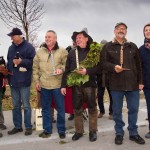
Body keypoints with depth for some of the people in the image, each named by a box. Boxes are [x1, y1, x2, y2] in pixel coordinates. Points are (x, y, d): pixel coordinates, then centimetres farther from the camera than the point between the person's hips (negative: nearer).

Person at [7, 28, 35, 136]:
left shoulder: (28, 47, -5)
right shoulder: (11, 48, 15)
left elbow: (33, 62, -11)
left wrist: (21, 61, -19)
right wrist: (8, 71, 9)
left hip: (24, 81, -6)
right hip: (13, 81, 6)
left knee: (26, 105, 0)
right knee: (16, 105, 12)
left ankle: (28, 127, 11)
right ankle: (17, 126, 22)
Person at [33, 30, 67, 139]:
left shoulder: (62, 51, -2)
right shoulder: (40, 51, 7)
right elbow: (35, 67, 11)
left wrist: (61, 69, -20)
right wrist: (37, 80, 5)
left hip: (58, 84, -3)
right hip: (44, 84, 3)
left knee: (60, 108, 5)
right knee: (45, 108, 12)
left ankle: (61, 130, 20)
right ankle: (47, 130, 25)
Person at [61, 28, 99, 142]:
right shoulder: (72, 53, 9)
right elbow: (67, 70, 6)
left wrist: (87, 71, -21)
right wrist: (63, 85, 1)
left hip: (89, 84, -2)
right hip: (76, 85, 2)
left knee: (92, 108, 6)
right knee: (77, 109, 9)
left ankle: (93, 131, 19)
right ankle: (79, 131, 22)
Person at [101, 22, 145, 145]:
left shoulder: (133, 46, 10)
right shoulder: (107, 47, 4)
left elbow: (139, 65, 10)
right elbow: (103, 63, -3)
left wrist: (140, 81, 6)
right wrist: (114, 67, -22)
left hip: (132, 83, 2)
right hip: (116, 84, -2)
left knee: (134, 109, 8)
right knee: (117, 110, 8)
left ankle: (133, 133, 24)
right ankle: (119, 133, 23)